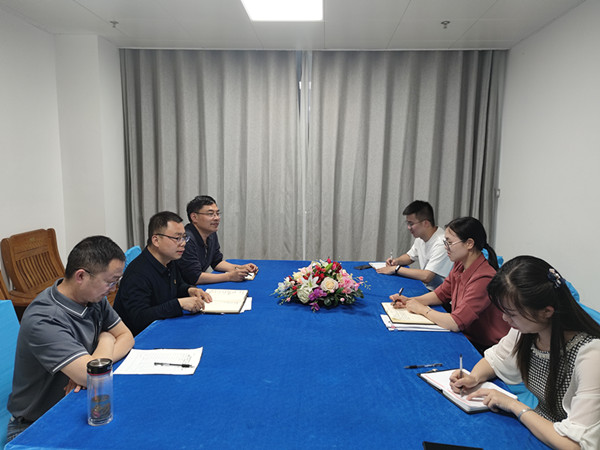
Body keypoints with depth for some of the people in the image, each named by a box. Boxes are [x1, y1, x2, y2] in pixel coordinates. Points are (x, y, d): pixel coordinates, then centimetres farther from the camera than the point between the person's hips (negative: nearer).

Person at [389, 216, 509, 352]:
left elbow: (455, 323, -30)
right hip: (465, 336, 7)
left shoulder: (483, 278, -28)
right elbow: (442, 293, 13)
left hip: (483, 349, -7)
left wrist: (422, 309, -16)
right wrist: (410, 301, -2)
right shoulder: (460, 265, 0)